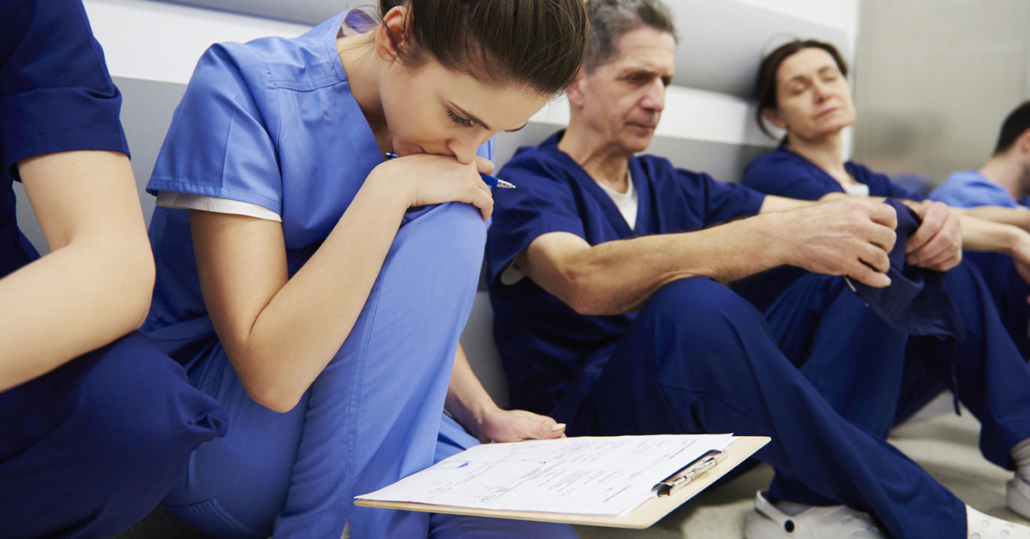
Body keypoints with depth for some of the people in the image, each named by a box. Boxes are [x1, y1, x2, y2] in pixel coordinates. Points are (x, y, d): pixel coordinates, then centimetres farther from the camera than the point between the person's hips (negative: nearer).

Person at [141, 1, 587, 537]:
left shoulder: (460, 140, -2)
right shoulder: (241, 89, -19)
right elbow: (271, 371, -28)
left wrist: (484, 415, -5)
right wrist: (391, 186, -29)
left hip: (365, 424, 5)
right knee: (443, 225, -24)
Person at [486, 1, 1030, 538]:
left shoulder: (669, 186, 18)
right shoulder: (528, 185, -5)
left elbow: (814, 215, 7)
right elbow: (586, 281, -29)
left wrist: (914, 218, -15)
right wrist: (779, 237, -35)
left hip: (723, 404, 7)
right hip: (594, 424, -7)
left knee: (869, 253, -1)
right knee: (694, 306, -38)